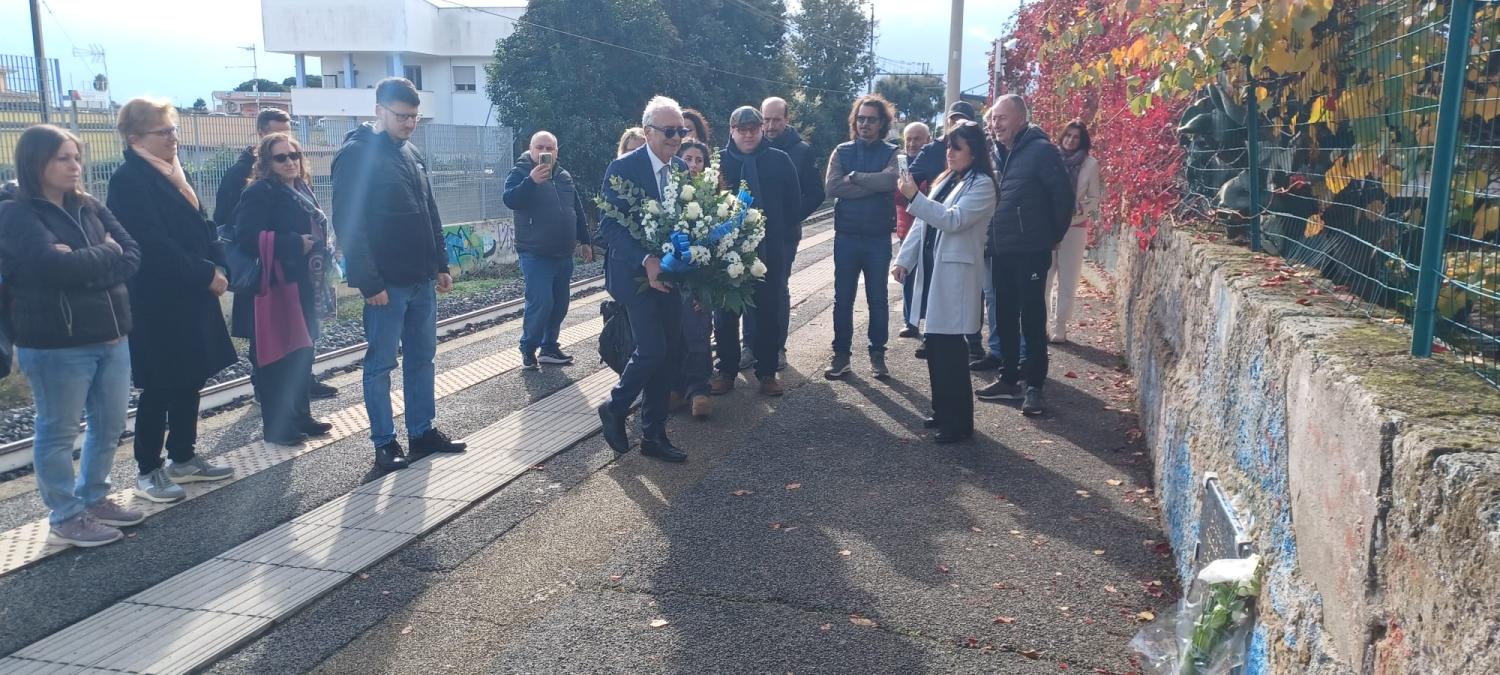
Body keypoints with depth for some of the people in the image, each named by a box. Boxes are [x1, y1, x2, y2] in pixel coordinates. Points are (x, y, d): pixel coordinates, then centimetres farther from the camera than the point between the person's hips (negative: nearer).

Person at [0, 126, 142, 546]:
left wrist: (83, 266, -15)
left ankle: (93, 499, 32)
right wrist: (105, 253, -9)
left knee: (110, 425, 15)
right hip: (55, 343, -6)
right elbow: (54, 265, -23)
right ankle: (66, 519, 18)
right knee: (59, 431, 6)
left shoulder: (89, 207, 10)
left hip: (111, 335, 6)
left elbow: (132, 257, 0)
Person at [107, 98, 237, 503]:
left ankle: (183, 459, 25)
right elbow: (154, 245, -22)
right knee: (160, 387, 0)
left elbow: (199, 226, 15)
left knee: (189, 380, 13)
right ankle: (148, 472, 12)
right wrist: (206, 274, -17)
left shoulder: (171, 173, 13)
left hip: (189, 298, 8)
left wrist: (217, 265, -1)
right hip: (158, 303, -8)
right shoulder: (129, 180, -14)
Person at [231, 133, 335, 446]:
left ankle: (301, 416, 26)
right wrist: (296, 244, -22)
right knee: (277, 359, -2)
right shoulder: (260, 193, -13)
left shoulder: (302, 190, 13)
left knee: (301, 354, 15)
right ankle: (277, 427, 7)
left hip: (302, 288, 9)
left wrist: (321, 253, 7)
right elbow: (247, 239, -25)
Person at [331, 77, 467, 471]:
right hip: (386, 285, -7)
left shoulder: (412, 153, 13)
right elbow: (349, 225, -16)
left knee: (422, 358, 13)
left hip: (422, 280, 7)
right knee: (381, 364, 3)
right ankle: (384, 442, 12)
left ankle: (422, 431, 23)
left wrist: (440, 265, 14)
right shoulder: (355, 155, -11)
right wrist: (369, 283, -19)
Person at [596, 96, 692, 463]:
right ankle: (614, 408, 13)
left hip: (669, 274, 6)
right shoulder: (623, 168, -11)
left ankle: (654, 435, 19)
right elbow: (609, 226, -15)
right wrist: (645, 261, -25)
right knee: (652, 350, -14)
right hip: (635, 274, -6)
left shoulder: (681, 168, 8)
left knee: (668, 354, 7)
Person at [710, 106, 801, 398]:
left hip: (770, 250, 0)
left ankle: (767, 372, 17)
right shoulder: (720, 160, 1)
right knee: (725, 313, 6)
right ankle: (726, 370, 20)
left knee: (769, 312, 6)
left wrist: (778, 231, 2)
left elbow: (794, 203, 6)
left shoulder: (780, 160, 2)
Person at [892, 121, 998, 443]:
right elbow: (922, 223, 16)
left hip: (955, 275, -8)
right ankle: (942, 410, 24)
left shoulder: (982, 185, -7)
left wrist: (914, 197, -24)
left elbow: (953, 220, -20)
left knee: (950, 347, -7)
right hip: (932, 270, 8)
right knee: (935, 344, 11)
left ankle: (959, 422, 1)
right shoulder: (945, 181, 17)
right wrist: (905, 259, 8)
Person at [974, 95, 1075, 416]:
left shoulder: (1041, 150, -11)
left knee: (1032, 319, -2)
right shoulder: (997, 152, 11)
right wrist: (992, 236, 10)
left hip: (1031, 252, -7)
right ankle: (1009, 379, 23)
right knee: (1005, 317, 12)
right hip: (1002, 251, 7)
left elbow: (1063, 195, -11)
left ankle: (1034, 386, 5)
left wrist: (1053, 236, -3)